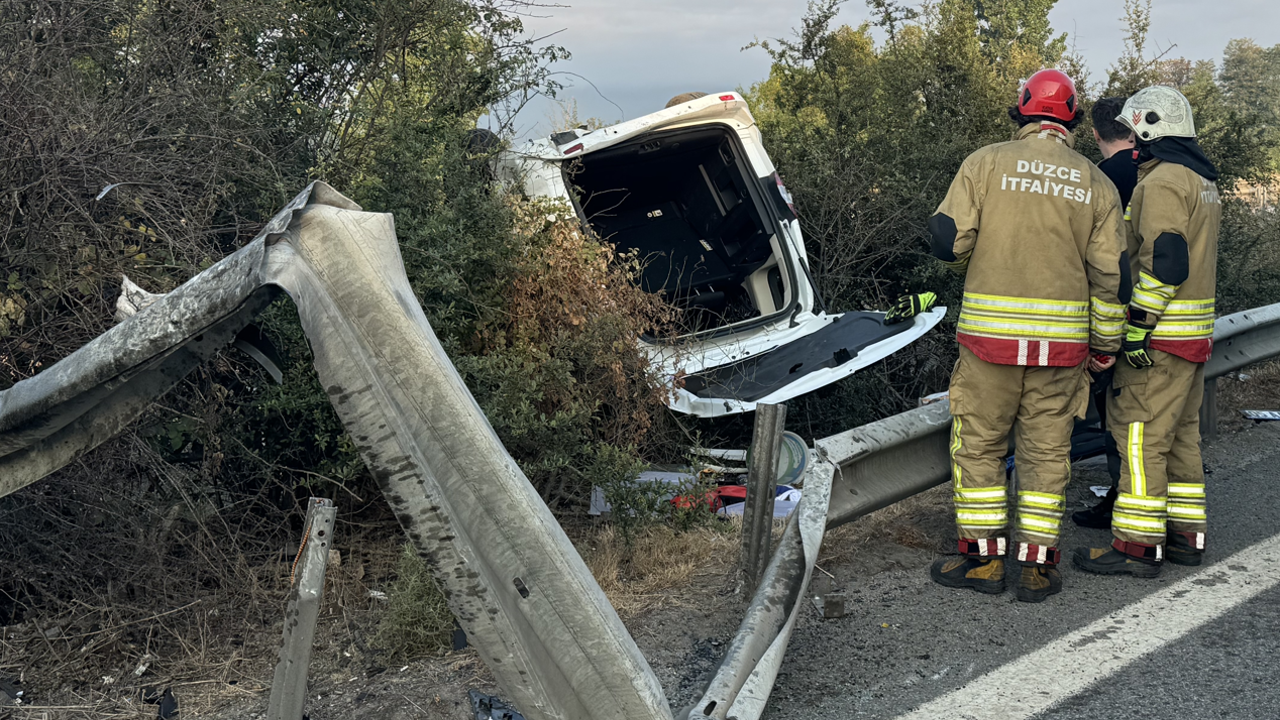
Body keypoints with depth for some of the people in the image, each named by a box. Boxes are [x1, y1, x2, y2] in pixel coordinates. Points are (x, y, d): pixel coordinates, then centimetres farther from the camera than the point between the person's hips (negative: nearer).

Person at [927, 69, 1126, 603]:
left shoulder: (985, 163, -2)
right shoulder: (1096, 183, 6)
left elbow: (949, 240, -6)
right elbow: (1108, 272, 5)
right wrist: (1107, 343, 14)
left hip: (990, 331, -2)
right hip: (1063, 338, 2)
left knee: (978, 444, 9)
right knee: (1047, 450, 11)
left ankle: (983, 556, 13)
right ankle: (1037, 566, 14)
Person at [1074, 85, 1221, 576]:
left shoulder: (1163, 181, -15)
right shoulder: (1203, 181, 17)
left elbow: (1164, 261, -23)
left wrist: (1137, 328, -21)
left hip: (1161, 335, -10)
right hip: (1195, 333, 10)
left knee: (1141, 436, -6)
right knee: (1180, 433, 15)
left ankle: (1137, 545, -2)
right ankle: (1185, 535, 22)